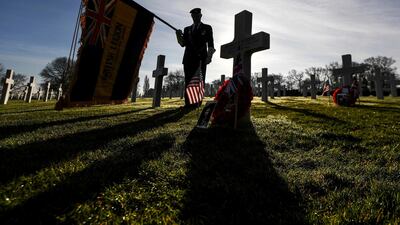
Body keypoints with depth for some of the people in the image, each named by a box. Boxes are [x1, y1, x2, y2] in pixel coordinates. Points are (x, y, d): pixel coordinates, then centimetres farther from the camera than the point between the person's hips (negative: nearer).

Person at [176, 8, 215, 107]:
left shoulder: (207, 28, 14)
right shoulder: (187, 29, 22)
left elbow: (210, 44, 5)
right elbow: (183, 44, 13)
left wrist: (209, 56, -10)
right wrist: (179, 36, -7)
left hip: (201, 58, -3)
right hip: (189, 59, 3)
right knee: (188, 82, -4)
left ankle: (198, 103, -11)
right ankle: (188, 104, -5)